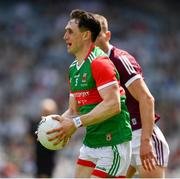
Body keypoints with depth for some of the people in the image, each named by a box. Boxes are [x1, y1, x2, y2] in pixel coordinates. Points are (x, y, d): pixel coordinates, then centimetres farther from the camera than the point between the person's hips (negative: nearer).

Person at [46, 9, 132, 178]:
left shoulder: (99, 62, -16)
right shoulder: (74, 68, 15)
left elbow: (113, 105, -25)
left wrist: (76, 123, -26)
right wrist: (61, 121, -4)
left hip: (112, 144, -9)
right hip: (90, 143, 9)